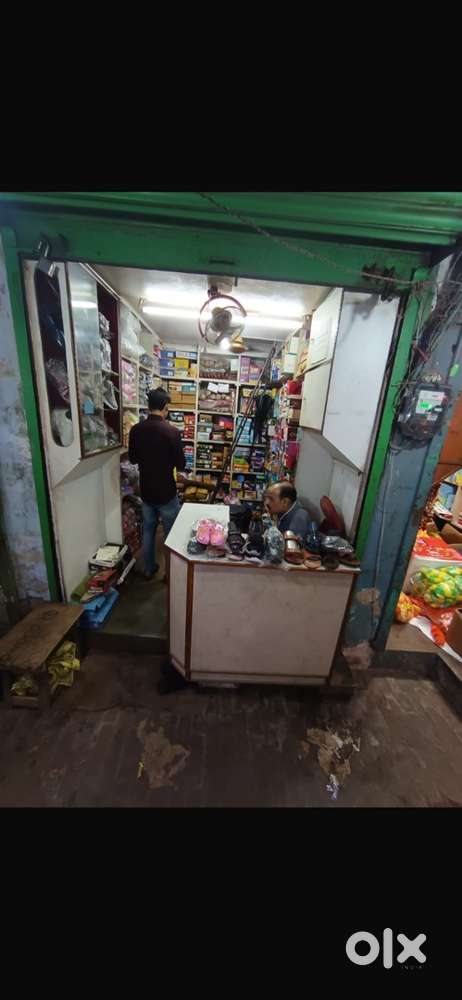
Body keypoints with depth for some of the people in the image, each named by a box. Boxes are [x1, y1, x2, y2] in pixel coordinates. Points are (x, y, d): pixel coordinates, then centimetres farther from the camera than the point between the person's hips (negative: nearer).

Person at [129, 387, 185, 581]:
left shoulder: (136, 430, -3)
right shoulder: (171, 431, -18)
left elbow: (132, 459, 9)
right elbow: (181, 465, -13)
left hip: (146, 490, 5)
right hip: (166, 492, -5)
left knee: (148, 530, 19)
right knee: (171, 533, 11)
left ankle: (149, 569, 32)